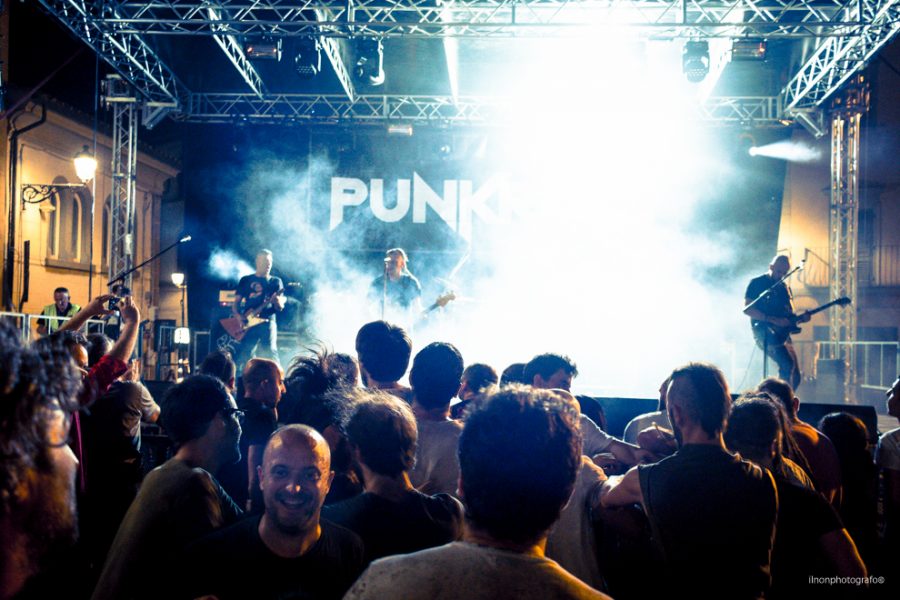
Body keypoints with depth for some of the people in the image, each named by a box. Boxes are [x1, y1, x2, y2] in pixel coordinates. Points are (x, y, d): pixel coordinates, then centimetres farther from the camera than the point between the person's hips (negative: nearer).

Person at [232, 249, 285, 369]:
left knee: (270, 353, -11)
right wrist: (237, 315, -7)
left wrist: (278, 302, -19)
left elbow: (280, 308, 5)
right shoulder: (246, 280, 15)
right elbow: (236, 302, 12)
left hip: (267, 322, -1)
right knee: (243, 354, -3)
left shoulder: (275, 282, 12)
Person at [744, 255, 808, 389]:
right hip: (763, 330, -7)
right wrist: (774, 320, -18)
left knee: (795, 377, 3)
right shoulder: (757, 283, -1)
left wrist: (800, 318, 0)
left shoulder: (785, 287, 20)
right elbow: (747, 308, -10)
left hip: (783, 333, 7)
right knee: (787, 364, -27)